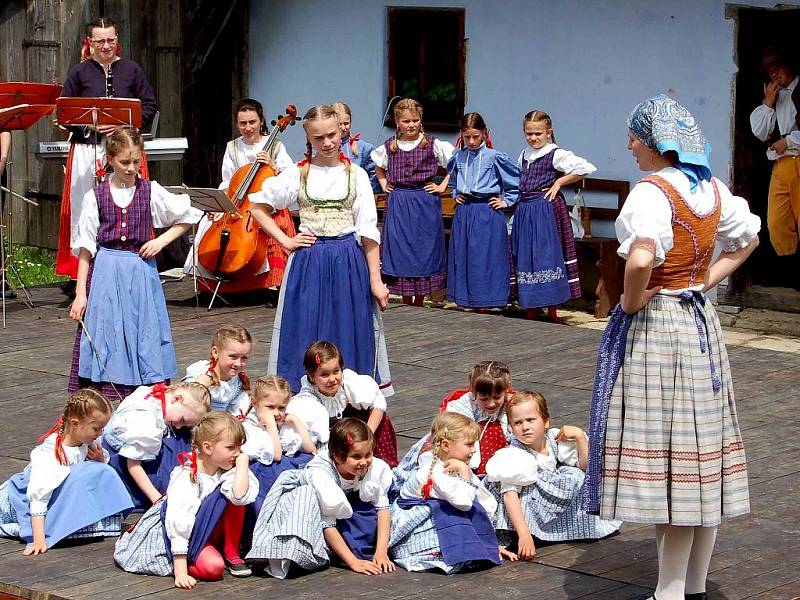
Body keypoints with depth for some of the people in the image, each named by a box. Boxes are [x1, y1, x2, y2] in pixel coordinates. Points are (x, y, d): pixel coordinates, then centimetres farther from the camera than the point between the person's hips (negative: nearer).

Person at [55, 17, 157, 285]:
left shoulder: (131, 70, 9)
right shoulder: (79, 72, 7)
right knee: (85, 209, -2)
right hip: (87, 149, 0)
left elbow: (149, 106, 7)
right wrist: (88, 123, -11)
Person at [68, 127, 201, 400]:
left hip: (141, 273, 1)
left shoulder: (151, 192, 3)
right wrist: (80, 293, -2)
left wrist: (161, 240, 1)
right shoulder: (95, 196, 1)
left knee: (144, 337, 0)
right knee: (105, 338, -4)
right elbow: (85, 248, 2)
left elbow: (187, 217, 15)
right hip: (105, 274, -1)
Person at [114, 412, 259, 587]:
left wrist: (243, 464, -23)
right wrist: (180, 573, -34)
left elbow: (241, 496, -32)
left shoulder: (227, 470, -10)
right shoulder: (185, 478, -26)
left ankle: (231, 555, -6)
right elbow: (179, 524, -30)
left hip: (212, 530, 6)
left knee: (235, 497, -20)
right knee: (213, 567, -34)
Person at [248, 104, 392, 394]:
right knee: (306, 335, 1)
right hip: (308, 264, 0)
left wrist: (375, 280, -6)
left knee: (349, 336, 2)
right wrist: (284, 240, 0)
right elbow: (258, 207, 10)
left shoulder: (355, 174, 2)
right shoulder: (297, 174, 2)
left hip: (349, 263, 0)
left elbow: (368, 231, -1)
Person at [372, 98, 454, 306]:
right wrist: (383, 183, 13)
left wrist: (443, 186, -2)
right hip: (397, 204, 2)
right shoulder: (389, 146, 6)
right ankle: (406, 305, 11)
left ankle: (419, 304, 11)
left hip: (425, 203, -2)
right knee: (400, 252, 2)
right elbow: (378, 166, 26)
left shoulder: (433, 144, -4)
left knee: (424, 251, 2)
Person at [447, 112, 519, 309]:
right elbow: (452, 178, 29)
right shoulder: (458, 157, 7)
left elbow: (517, 180, 2)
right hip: (463, 212, 5)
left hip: (487, 212, -5)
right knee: (461, 255, 6)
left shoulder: (494, 157, -6)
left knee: (486, 256, -4)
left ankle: (485, 302, 2)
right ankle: (465, 299, 15)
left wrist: (507, 201, 2)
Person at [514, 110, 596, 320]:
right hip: (524, 210, 7)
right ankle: (532, 307, 16)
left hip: (547, 209, -7)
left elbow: (585, 168, -14)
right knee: (526, 257, 8)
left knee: (548, 255, -6)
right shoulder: (524, 155, 13)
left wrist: (559, 182, -11)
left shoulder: (556, 155, -8)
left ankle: (552, 309, 1)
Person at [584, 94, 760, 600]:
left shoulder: (652, 193, -19)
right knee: (702, 455, 12)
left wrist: (632, 302, -17)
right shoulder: (713, 189, 7)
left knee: (660, 454, -3)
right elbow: (748, 240, 22)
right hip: (700, 324, 8)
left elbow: (641, 259, -35)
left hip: (652, 328, -8)